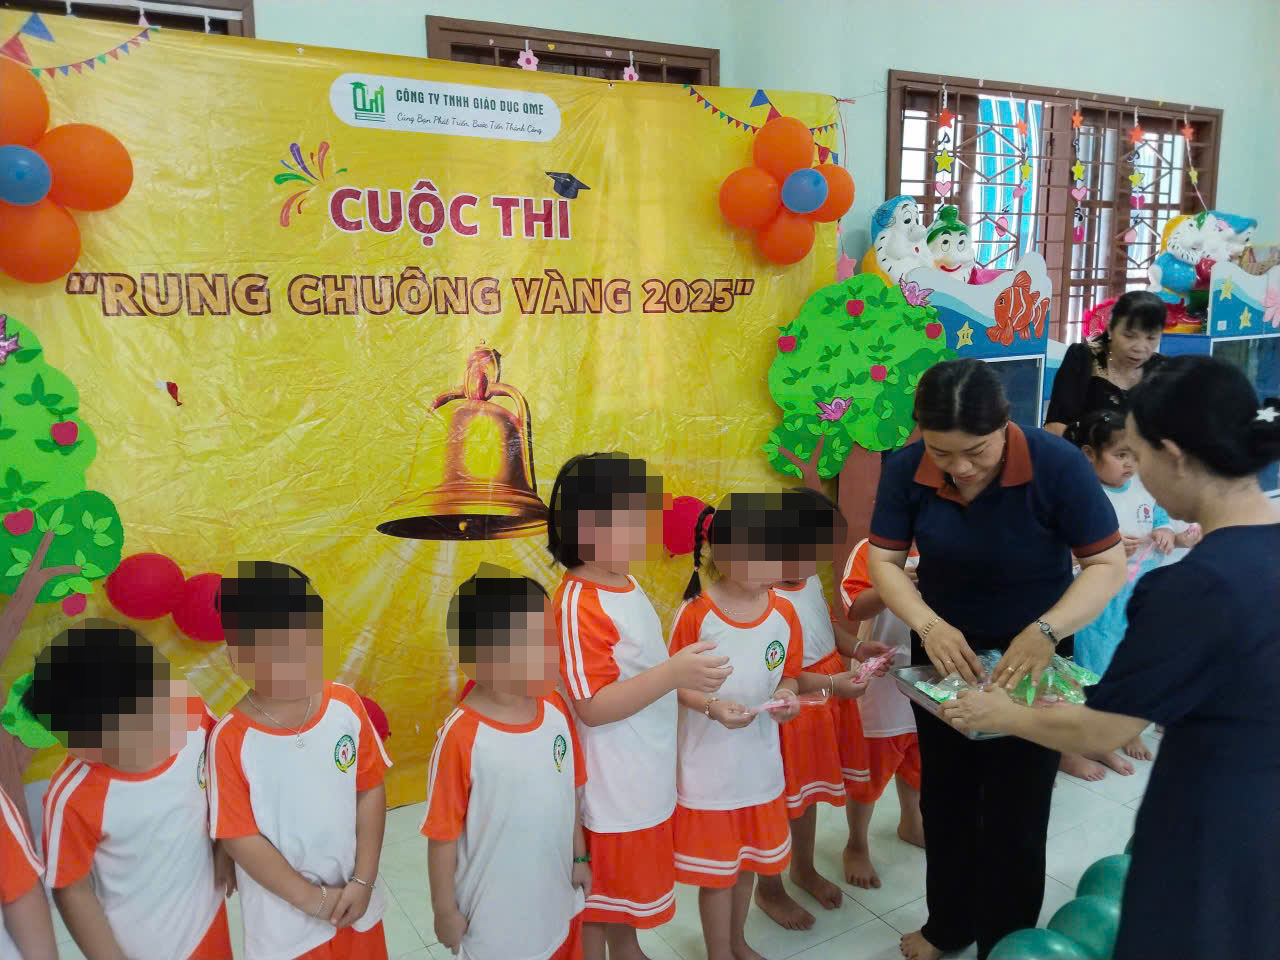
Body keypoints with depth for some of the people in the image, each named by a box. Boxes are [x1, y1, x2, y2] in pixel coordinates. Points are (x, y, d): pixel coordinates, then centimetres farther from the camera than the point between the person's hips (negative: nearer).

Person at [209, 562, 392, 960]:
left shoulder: (346, 705, -11)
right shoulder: (231, 739, -19)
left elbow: (370, 791, -4)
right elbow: (239, 838, -14)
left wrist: (363, 881, -7)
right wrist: (314, 900, -11)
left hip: (355, 901, 3)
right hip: (284, 922, -3)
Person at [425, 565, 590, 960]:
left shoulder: (555, 708, -8)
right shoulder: (461, 736, -26)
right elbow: (442, 834, -16)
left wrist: (579, 857, 12)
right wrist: (445, 909, -7)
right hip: (495, 919, -5)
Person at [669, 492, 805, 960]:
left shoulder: (784, 613, -5)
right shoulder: (695, 613, -18)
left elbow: (789, 676, 6)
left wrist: (786, 695, -16)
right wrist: (712, 706, -28)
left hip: (760, 759, 5)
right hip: (710, 763, -4)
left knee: (749, 858, 23)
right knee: (717, 867, 10)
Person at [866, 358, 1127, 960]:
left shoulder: (1056, 464, -26)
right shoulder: (906, 469, -17)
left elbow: (1107, 563, -20)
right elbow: (884, 560, -11)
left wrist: (1045, 631, -37)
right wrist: (928, 625, -29)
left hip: (1030, 660, -3)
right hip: (943, 653, 3)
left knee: (1014, 815, 7)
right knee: (944, 800, 19)